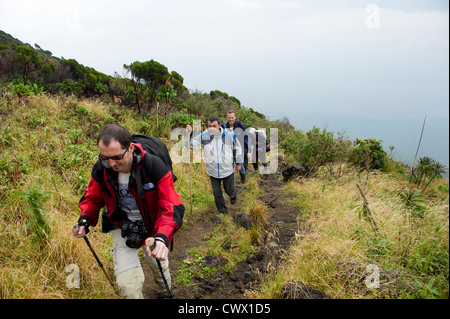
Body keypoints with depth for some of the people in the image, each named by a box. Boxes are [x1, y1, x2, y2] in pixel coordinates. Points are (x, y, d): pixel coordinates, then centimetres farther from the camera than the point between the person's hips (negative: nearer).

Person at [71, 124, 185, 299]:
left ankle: (164, 292, 62)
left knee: (158, 263, 26)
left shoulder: (154, 166, -32)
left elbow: (171, 206, -33)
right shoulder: (101, 169, -20)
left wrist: (163, 236, -50)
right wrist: (85, 219, -20)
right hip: (123, 227, 1)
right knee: (128, 285, -10)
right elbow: (93, 198, 1)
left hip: (152, 226, -1)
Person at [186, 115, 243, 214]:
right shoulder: (203, 136, -11)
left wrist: (238, 163, 11)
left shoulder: (229, 136, -11)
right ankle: (221, 208, 40)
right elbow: (192, 144, -10)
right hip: (213, 171, 1)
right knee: (217, 192, 14)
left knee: (229, 189, 17)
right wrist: (189, 134, -28)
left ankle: (233, 195, 55)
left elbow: (237, 149, 4)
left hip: (228, 170, -1)